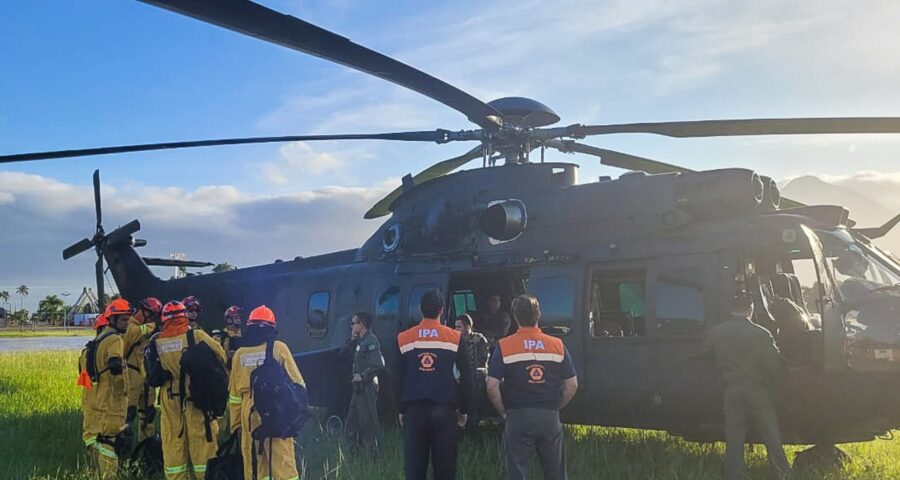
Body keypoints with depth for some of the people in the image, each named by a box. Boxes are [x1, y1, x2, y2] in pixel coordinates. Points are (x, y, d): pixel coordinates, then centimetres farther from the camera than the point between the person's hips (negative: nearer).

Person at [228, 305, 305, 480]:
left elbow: (234, 392, 10)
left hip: (249, 413, 3)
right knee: (282, 461, -3)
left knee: (253, 461, 10)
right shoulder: (279, 348, -3)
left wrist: (236, 422, 17)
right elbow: (296, 382, -1)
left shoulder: (240, 353, 5)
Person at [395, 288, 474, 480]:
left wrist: (401, 409, 15)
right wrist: (464, 409, 9)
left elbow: (398, 379, 6)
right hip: (444, 410, -1)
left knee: (414, 465, 5)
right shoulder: (455, 338, -1)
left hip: (414, 410, 1)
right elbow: (466, 378, 0)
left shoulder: (404, 339, 3)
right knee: (444, 465, 5)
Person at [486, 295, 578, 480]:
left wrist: (504, 411, 2)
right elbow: (572, 385, 2)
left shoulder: (504, 347, -5)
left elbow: (492, 386, -11)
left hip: (518, 417, -2)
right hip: (550, 417, 2)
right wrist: (555, 408, 13)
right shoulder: (557, 345, 2)